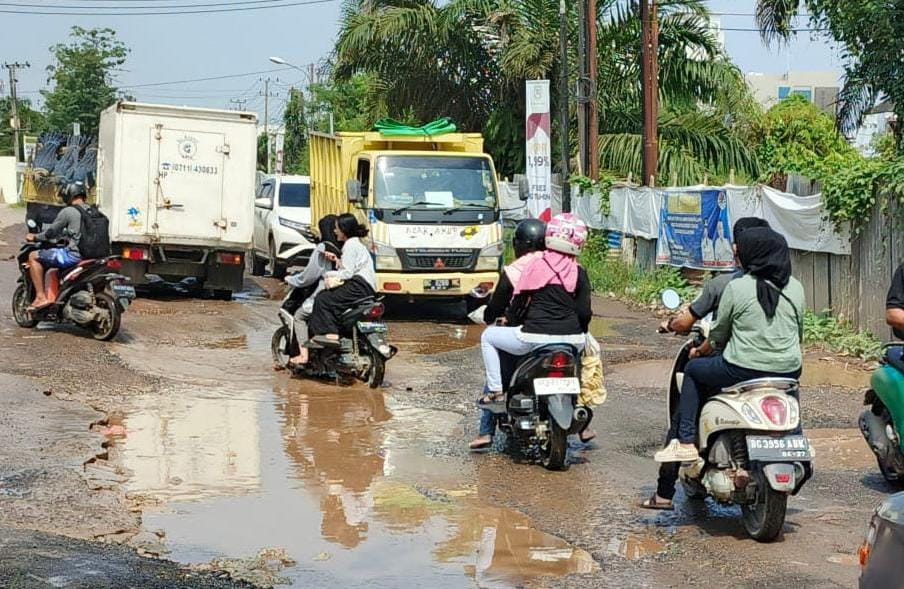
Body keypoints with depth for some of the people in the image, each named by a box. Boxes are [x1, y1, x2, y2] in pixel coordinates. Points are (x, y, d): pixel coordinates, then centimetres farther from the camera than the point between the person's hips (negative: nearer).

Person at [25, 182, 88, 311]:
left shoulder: (68, 212, -7)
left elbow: (52, 231, 1)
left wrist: (35, 237, 18)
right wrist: (63, 235, 42)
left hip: (74, 255, -8)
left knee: (33, 257, 3)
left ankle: (41, 297, -6)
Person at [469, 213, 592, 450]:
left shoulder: (535, 266, 0)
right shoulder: (579, 273, 4)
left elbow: (518, 306, 3)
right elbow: (584, 312, 3)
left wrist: (510, 317, 24)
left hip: (535, 337, -2)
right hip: (571, 339, 3)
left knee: (488, 336, 19)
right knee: (589, 346, 38)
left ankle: (496, 390, 6)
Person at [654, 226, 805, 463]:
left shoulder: (736, 288, -8)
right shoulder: (795, 288, 4)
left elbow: (719, 335, 1)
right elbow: (799, 332, 13)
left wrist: (700, 351, 21)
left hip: (744, 370, -5)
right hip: (788, 372, 5)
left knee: (693, 371, 19)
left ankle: (686, 442, 15)